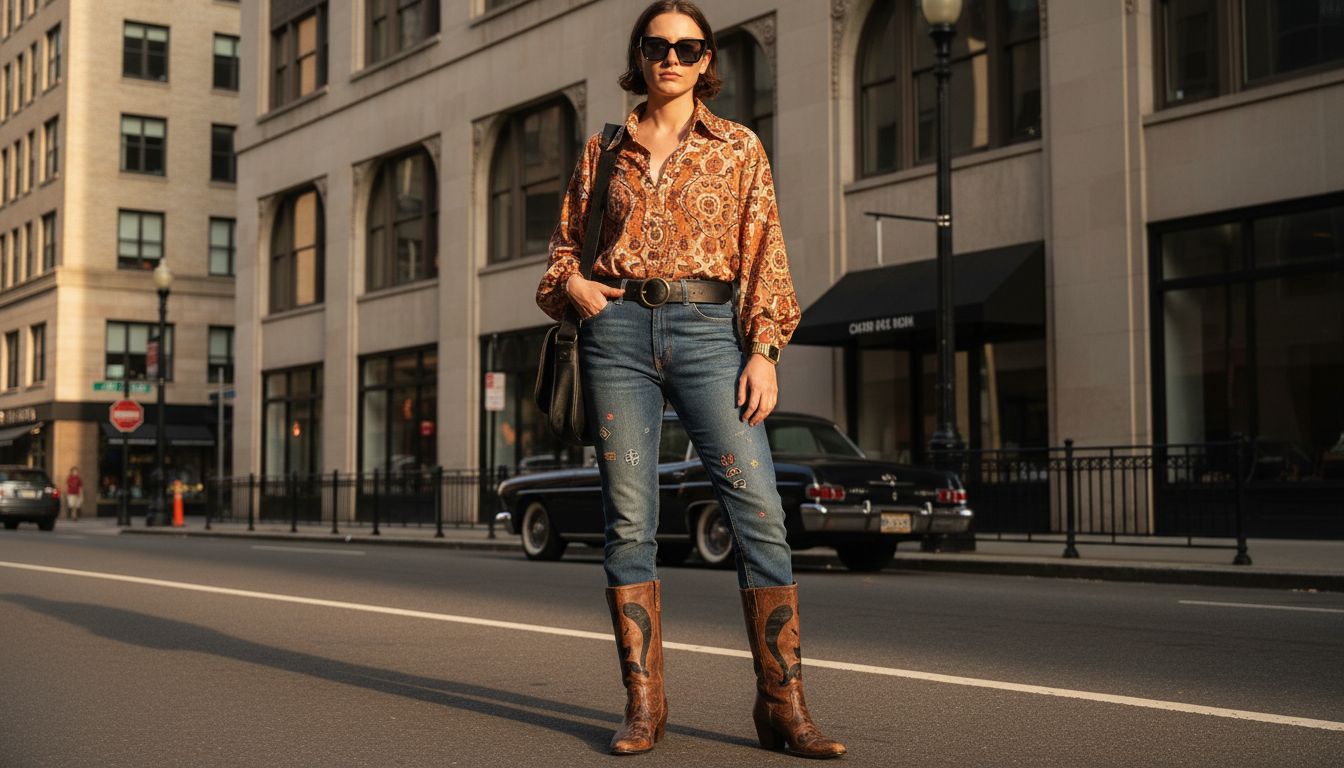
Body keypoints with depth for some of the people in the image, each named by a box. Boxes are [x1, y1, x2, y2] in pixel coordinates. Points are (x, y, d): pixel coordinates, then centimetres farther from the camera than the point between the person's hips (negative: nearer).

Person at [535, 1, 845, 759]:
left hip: (706, 327, -1)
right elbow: (568, 239, 21)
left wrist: (764, 350, -6)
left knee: (760, 512, -12)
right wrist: (571, 281, -2)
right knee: (630, 520, -1)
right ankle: (644, 703, 7)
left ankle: (783, 705, -5)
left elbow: (765, 255, 5)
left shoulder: (739, 148, 10)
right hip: (618, 328, 2)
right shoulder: (605, 150, 14)